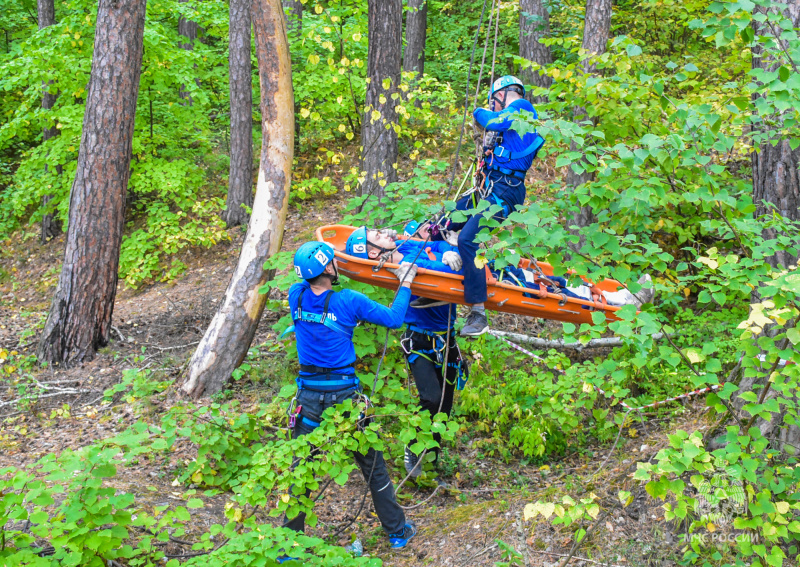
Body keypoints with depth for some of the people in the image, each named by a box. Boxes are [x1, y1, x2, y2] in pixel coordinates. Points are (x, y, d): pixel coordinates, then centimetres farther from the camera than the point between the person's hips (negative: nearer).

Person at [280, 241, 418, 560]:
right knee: (372, 464, 13)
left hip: (308, 396, 3)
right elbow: (394, 319, -3)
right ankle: (397, 531, 26)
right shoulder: (350, 301, -14)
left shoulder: (296, 296, -4)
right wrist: (405, 284, 11)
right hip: (343, 394, -3)